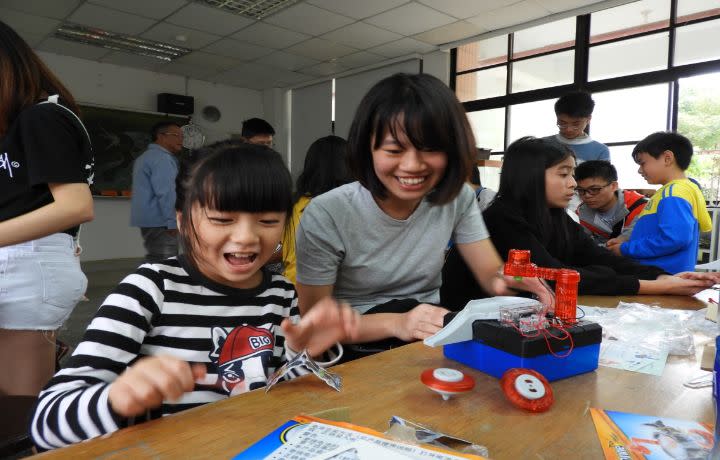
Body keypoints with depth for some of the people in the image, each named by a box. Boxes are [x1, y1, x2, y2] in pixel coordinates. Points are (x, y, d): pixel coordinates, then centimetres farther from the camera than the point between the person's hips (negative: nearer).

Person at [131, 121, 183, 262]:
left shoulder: (146, 157, 22)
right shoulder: (161, 158, -12)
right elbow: (165, 193, -21)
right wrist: (172, 222, -21)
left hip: (149, 219, 11)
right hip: (159, 221, -11)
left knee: (155, 262, 15)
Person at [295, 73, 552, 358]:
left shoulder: (457, 197, -7)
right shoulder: (326, 216, -20)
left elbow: (491, 273, -5)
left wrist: (511, 281, -28)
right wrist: (395, 323, -29)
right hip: (359, 353, -2)